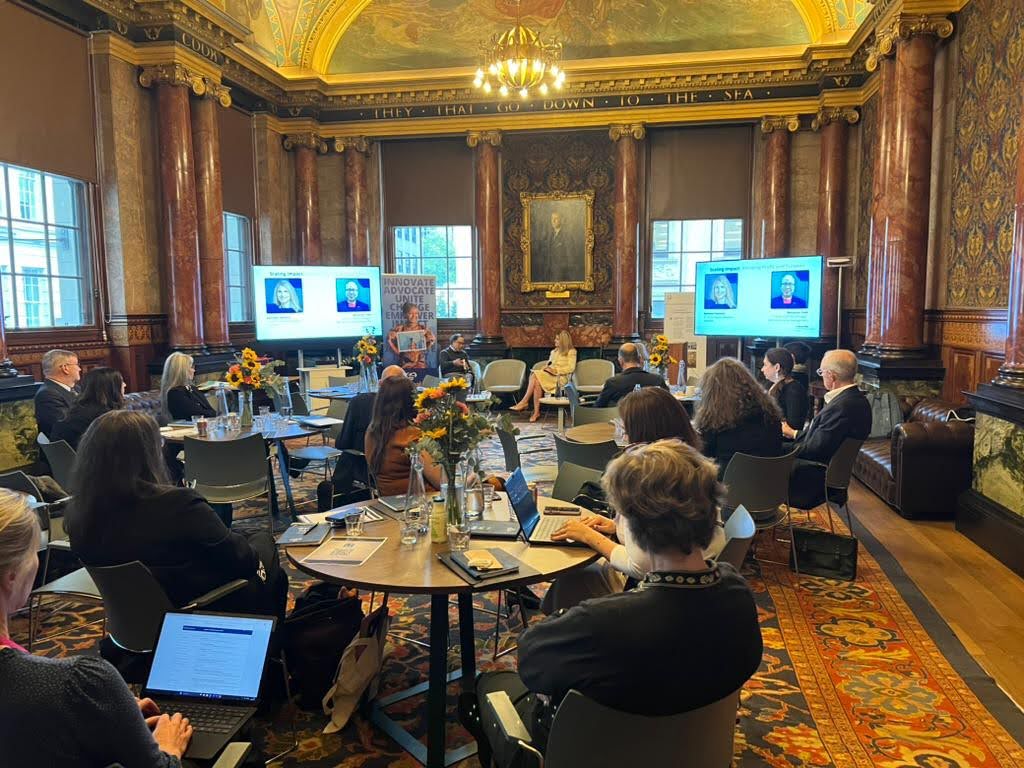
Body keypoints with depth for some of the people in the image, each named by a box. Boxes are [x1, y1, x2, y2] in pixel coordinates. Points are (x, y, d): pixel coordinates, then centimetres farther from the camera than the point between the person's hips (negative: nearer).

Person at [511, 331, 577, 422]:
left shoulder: (571, 352, 4)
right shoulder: (554, 351, 27)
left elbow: (571, 368, -6)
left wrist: (556, 370, -14)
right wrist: (545, 368, 2)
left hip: (561, 377, -6)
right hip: (549, 375, 6)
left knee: (535, 376, -30)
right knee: (537, 382, -31)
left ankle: (524, 402, -26)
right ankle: (536, 412, -34)